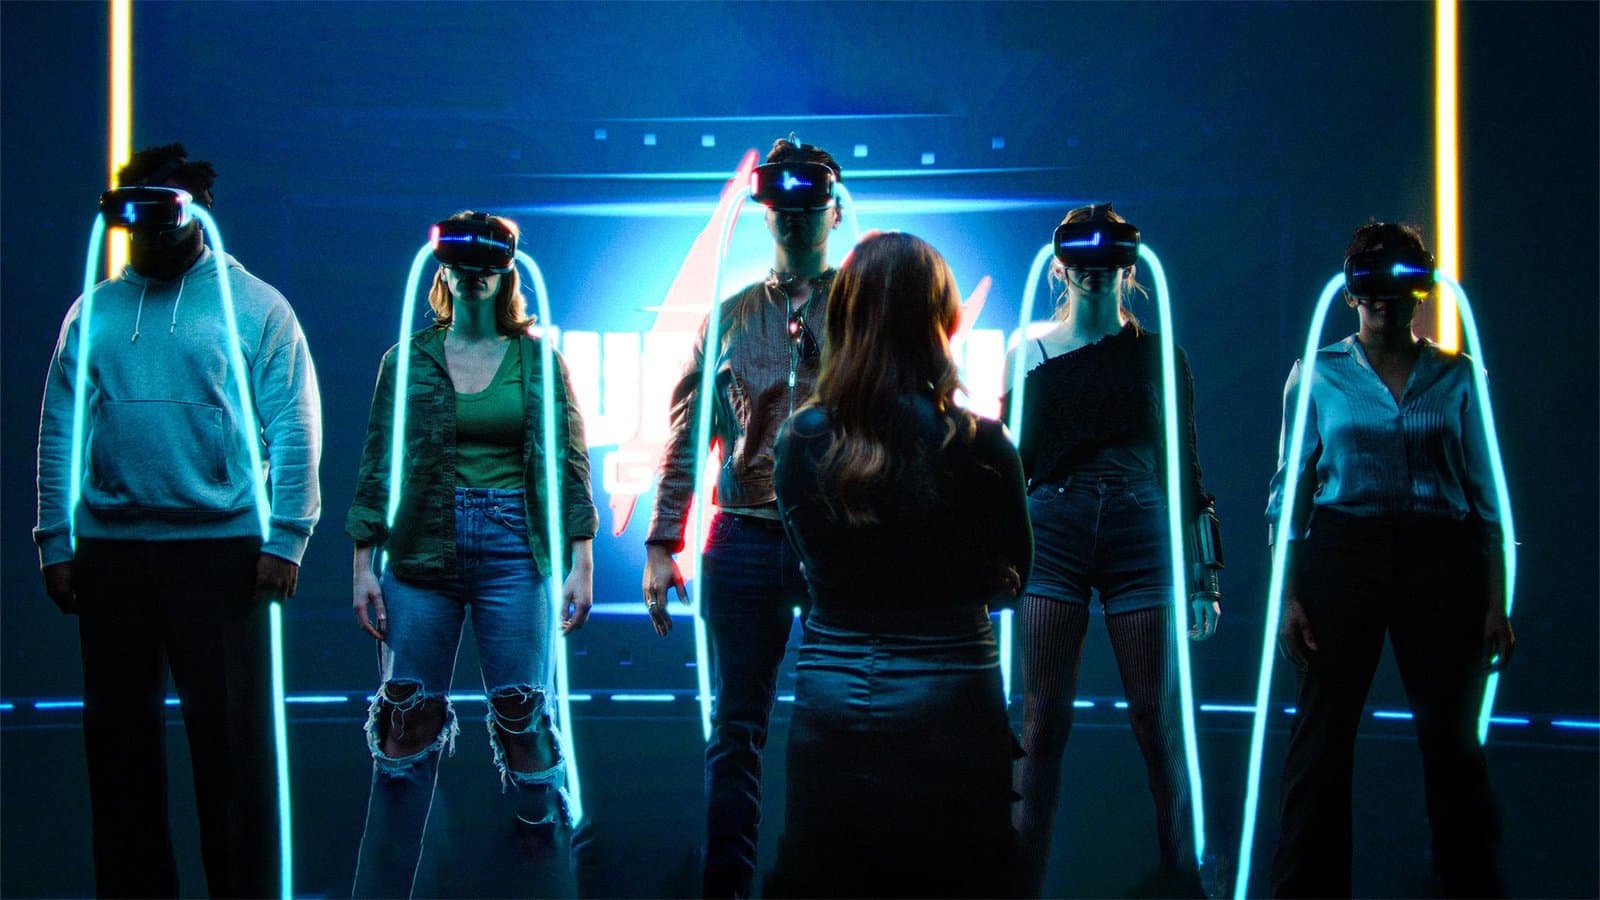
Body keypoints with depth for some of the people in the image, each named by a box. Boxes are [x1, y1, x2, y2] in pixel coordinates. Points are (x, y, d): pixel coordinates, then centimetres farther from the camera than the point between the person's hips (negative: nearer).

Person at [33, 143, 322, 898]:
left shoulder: (254, 306, 1)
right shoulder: (94, 312, 10)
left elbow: (294, 429, -4)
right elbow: (59, 433, 8)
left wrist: (284, 539, -12)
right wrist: (56, 541, 1)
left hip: (219, 548, -3)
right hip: (110, 550, 4)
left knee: (229, 734, -1)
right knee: (118, 731, 9)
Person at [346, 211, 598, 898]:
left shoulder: (537, 360, 6)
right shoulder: (407, 359, 8)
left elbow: (569, 461, 5)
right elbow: (376, 465, 7)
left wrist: (582, 562, -1)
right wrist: (364, 563, 1)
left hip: (512, 552, -1)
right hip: (422, 553, 1)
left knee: (523, 714, -1)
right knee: (408, 722, 1)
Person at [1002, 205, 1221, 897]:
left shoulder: (1158, 356, 9)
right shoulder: (1029, 354, 10)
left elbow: (1185, 468, 9)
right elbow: (1011, 461, 12)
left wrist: (1204, 572, 5)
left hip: (1141, 536, 0)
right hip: (1052, 534, 0)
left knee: (1158, 716, -2)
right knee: (1044, 715, -3)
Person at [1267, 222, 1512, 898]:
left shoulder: (1457, 377, 10)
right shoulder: (1319, 374, 8)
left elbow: (1487, 498, 9)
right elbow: (1290, 490, 7)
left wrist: (1495, 605, 2)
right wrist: (1289, 595, -2)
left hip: (1441, 561, 1)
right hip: (1342, 554, -1)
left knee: (1450, 732, 2)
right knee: (1323, 732, -2)